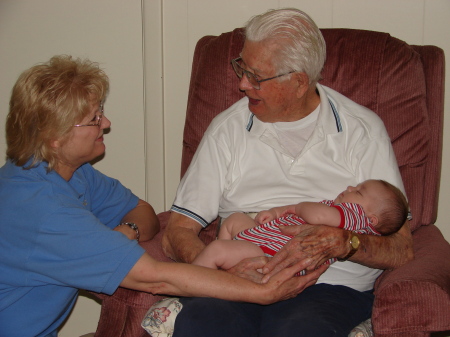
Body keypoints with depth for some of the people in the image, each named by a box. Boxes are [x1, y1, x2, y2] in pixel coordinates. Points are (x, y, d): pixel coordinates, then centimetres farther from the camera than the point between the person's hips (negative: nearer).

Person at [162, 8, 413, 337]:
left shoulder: (363, 130, 6)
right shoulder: (228, 128, 11)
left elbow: (402, 249, 2)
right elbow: (177, 232, 5)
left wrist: (341, 242, -19)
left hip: (330, 286, -1)